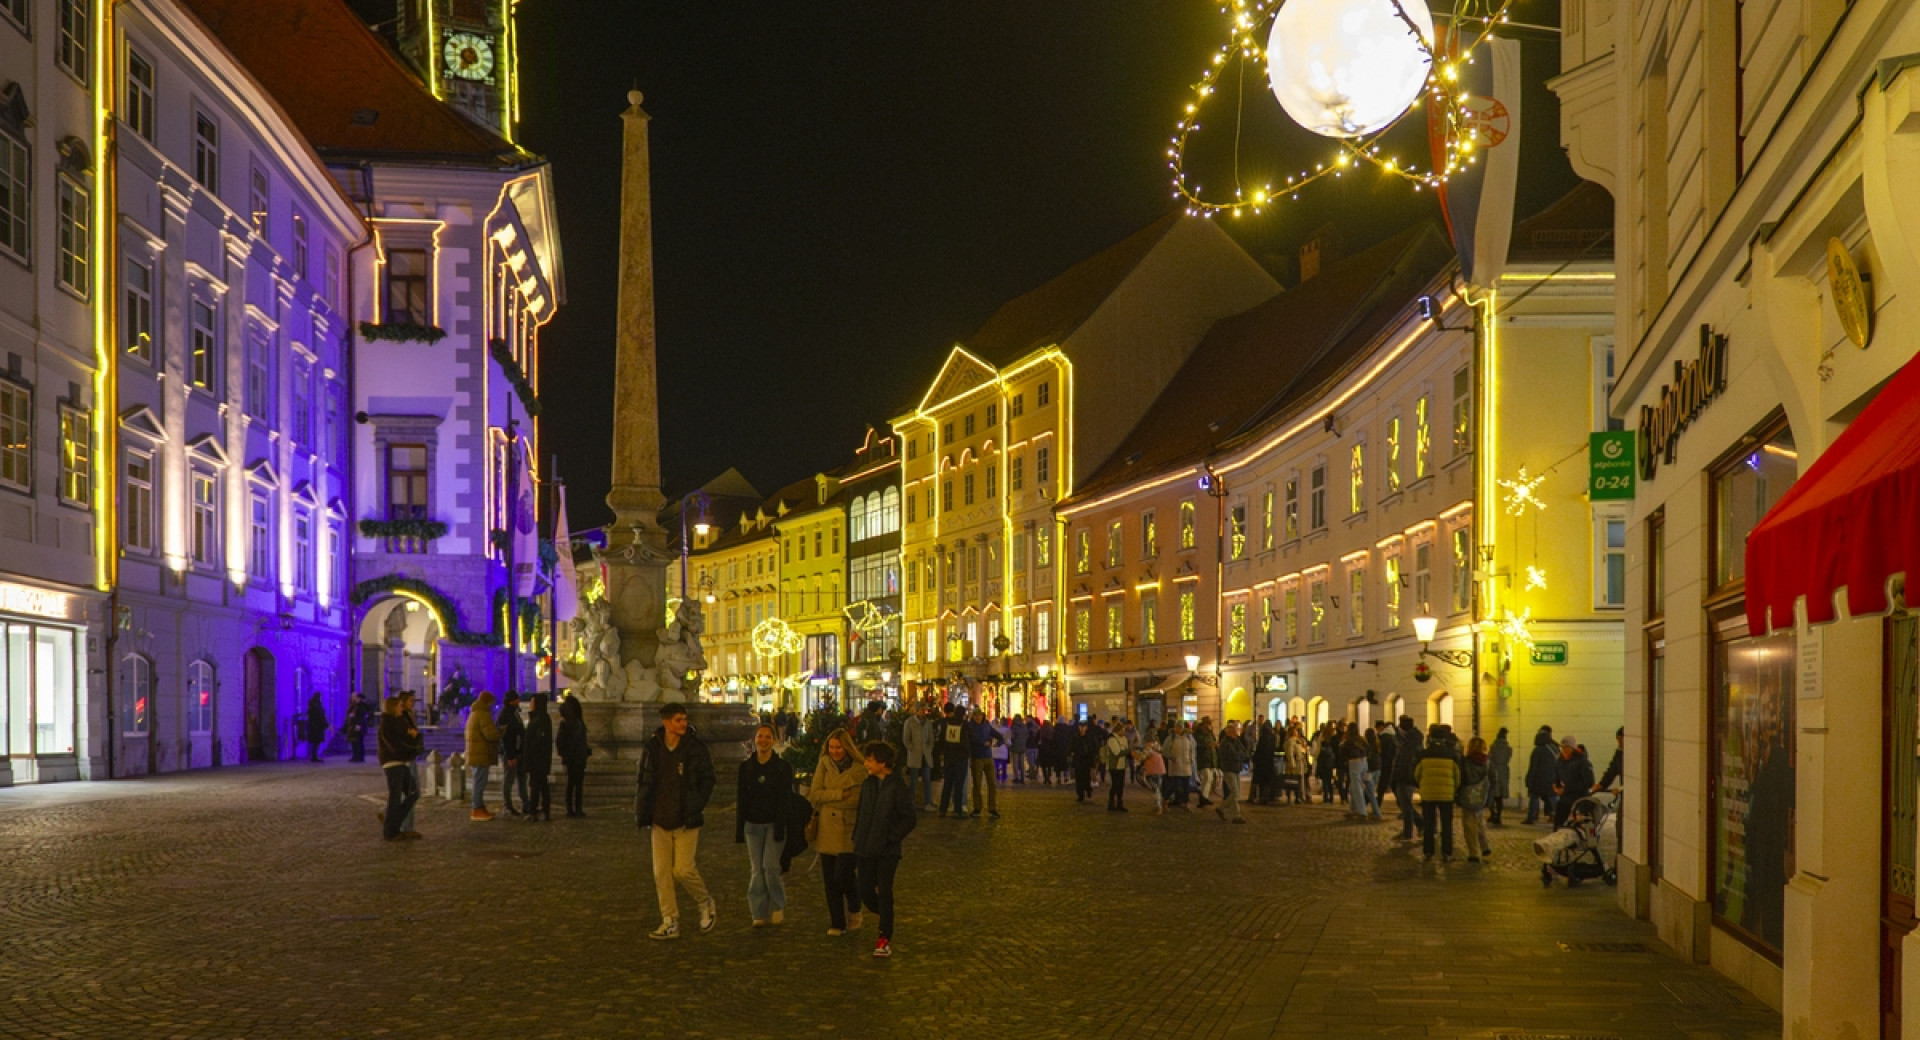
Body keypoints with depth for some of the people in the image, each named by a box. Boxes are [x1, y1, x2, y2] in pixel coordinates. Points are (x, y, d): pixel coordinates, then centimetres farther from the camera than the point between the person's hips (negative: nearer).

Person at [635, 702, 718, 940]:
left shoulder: (696, 749, -5)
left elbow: (707, 781, 1)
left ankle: (706, 903, 19)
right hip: (660, 821, 3)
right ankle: (670, 923, 11)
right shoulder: (651, 748, 2)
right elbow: (642, 782, 8)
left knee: (683, 869, -8)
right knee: (661, 873, 3)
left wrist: (694, 809, -9)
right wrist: (642, 814, 1)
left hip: (686, 822, -3)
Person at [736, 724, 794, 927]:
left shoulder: (782, 767, -1)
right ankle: (759, 913, 6)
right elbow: (742, 799, 9)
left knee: (770, 865, -10)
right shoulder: (746, 767, 8)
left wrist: (780, 828, -13)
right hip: (753, 824, 3)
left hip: (774, 824, -3)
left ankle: (778, 906, 10)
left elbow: (785, 800, -4)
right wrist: (739, 830, 4)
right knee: (756, 869, 2)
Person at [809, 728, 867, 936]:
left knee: (844, 873, -12)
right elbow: (815, 793, -1)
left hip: (850, 828, -3)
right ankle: (837, 924, 15)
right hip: (827, 829, 3)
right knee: (830, 878, 4)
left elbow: (857, 799, -8)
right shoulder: (824, 764, 6)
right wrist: (839, 794, -11)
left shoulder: (860, 768, -3)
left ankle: (854, 910, 16)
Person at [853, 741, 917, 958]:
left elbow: (910, 819, -11)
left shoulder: (898, 789, -12)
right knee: (866, 892, 6)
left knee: (884, 893, -2)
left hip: (887, 851, -6)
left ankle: (885, 938, 6)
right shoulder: (868, 785, 6)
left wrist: (891, 838, -14)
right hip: (866, 850, 6)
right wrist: (856, 837, 9)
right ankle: (885, 917, 33)